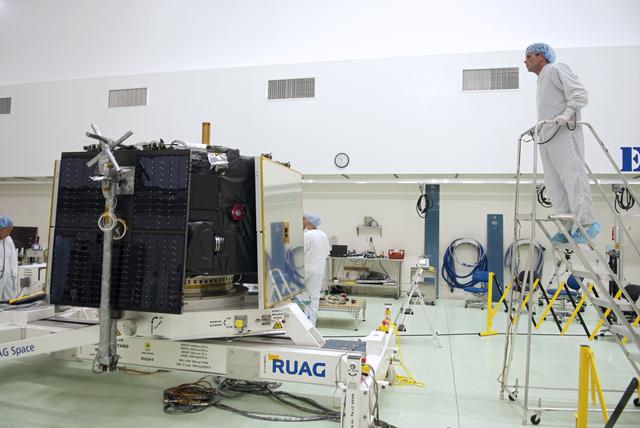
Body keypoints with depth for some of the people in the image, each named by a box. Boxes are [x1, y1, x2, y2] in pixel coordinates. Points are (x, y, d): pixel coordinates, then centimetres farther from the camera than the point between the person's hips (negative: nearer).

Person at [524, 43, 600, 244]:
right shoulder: (542, 80, 25)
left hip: (564, 134, -9)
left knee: (572, 177, -13)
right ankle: (569, 227, 7)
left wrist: (566, 115, -23)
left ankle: (586, 223, -10)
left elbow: (580, 94, -12)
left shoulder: (556, 70, -2)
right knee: (555, 183, 5)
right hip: (547, 137, 10)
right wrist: (538, 128, 16)